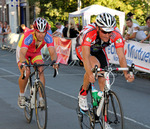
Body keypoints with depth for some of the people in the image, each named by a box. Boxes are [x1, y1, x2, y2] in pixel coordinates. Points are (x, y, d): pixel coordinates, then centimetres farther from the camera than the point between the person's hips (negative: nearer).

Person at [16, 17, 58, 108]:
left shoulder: (48, 37, -29)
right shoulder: (28, 36, -39)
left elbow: (52, 52, -37)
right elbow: (22, 53, -50)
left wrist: (54, 62, -59)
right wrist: (23, 63, -70)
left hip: (36, 53, 3)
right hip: (23, 51, -3)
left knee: (40, 71, -21)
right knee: (26, 73, -24)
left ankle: (42, 99, -16)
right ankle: (21, 95, 2)